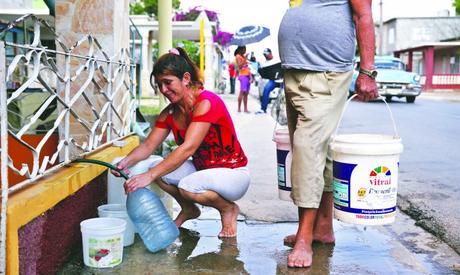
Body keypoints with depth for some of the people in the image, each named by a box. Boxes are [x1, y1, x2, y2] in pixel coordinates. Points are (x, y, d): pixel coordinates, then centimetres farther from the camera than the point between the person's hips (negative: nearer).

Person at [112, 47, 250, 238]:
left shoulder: (206, 102, -24)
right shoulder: (170, 113, 1)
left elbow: (187, 149, -34)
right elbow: (148, 145, -3)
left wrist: (149, 176, -41)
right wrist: (127, 161, -25)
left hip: (233, 174, -7)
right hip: (201, 171, 8)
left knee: (188, 186, -35)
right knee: (152, 166, -12)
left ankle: (229, 209, -3)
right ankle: (188, 209, 12)